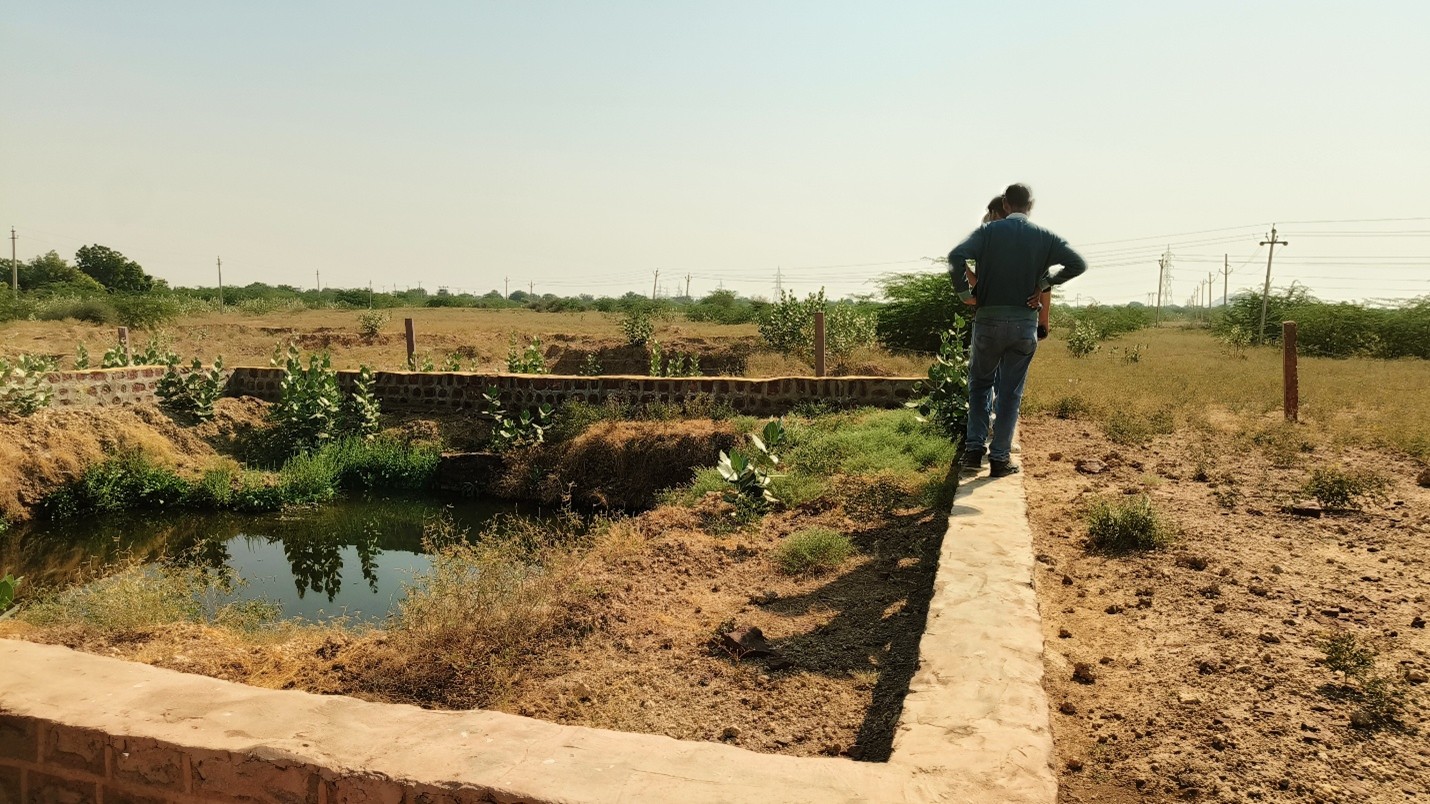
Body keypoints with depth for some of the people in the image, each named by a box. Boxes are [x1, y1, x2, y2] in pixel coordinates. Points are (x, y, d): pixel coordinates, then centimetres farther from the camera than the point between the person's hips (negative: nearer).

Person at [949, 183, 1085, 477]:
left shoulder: (989, 231, -2)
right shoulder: (1044, 237, 3)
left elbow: (955, 256, -17)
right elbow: (1078, 263, -4)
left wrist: (964, 293, -6)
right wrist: (1045, 284, 1)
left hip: (988, 320, -1)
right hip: (1025, 324, 1)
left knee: (980, 383, 18)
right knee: (1011, 392, 9)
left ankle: (974, 448, 11)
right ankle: (1000, 458, 11)